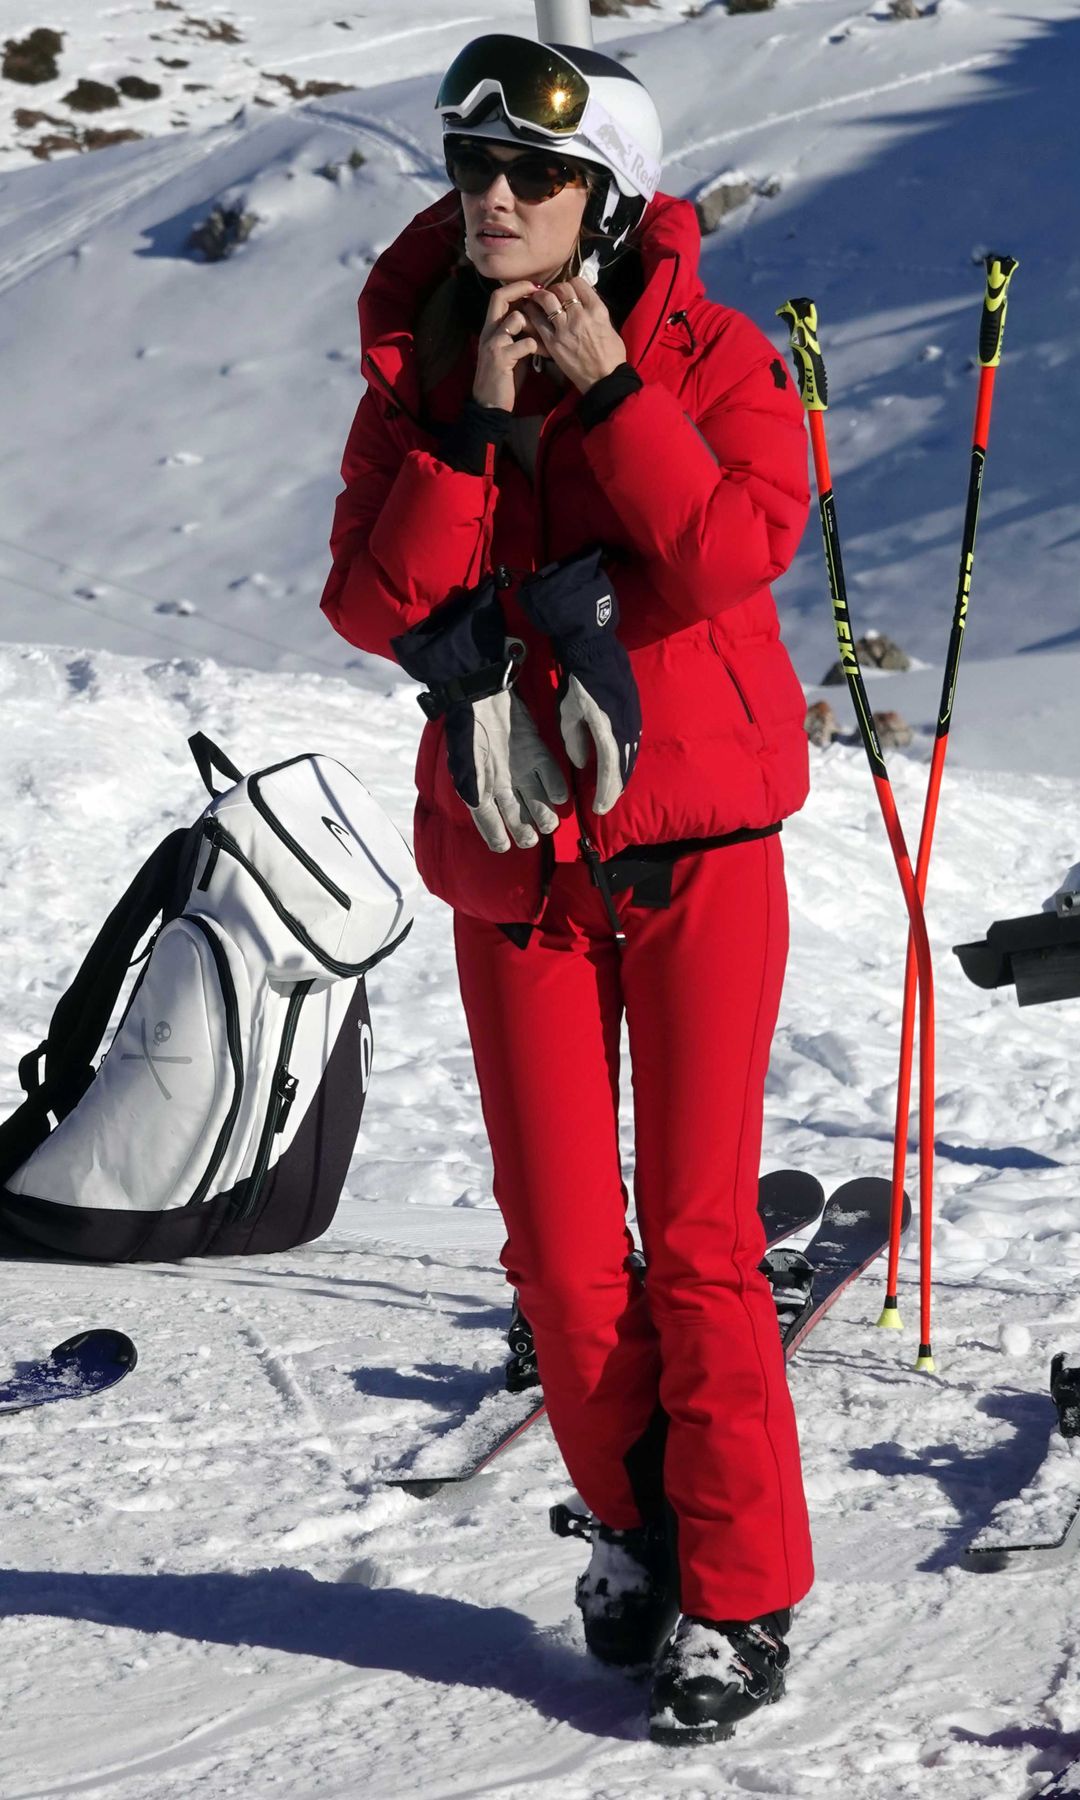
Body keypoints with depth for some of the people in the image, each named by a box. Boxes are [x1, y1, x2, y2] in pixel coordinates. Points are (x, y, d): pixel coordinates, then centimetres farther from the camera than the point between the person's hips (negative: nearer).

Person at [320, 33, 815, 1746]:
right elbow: (371, 601, -8)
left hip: (694, 839, -3)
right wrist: (476, 428, -16)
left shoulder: (706, 354, -4)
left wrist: (606, 390, -21)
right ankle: (634, 1524, 27)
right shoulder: (416, 372, 4)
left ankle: (740, 1595, 5)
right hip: (513, 854, 3)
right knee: (558, 1238, 5)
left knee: (698, 1228, -4)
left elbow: (735, 551, -20)